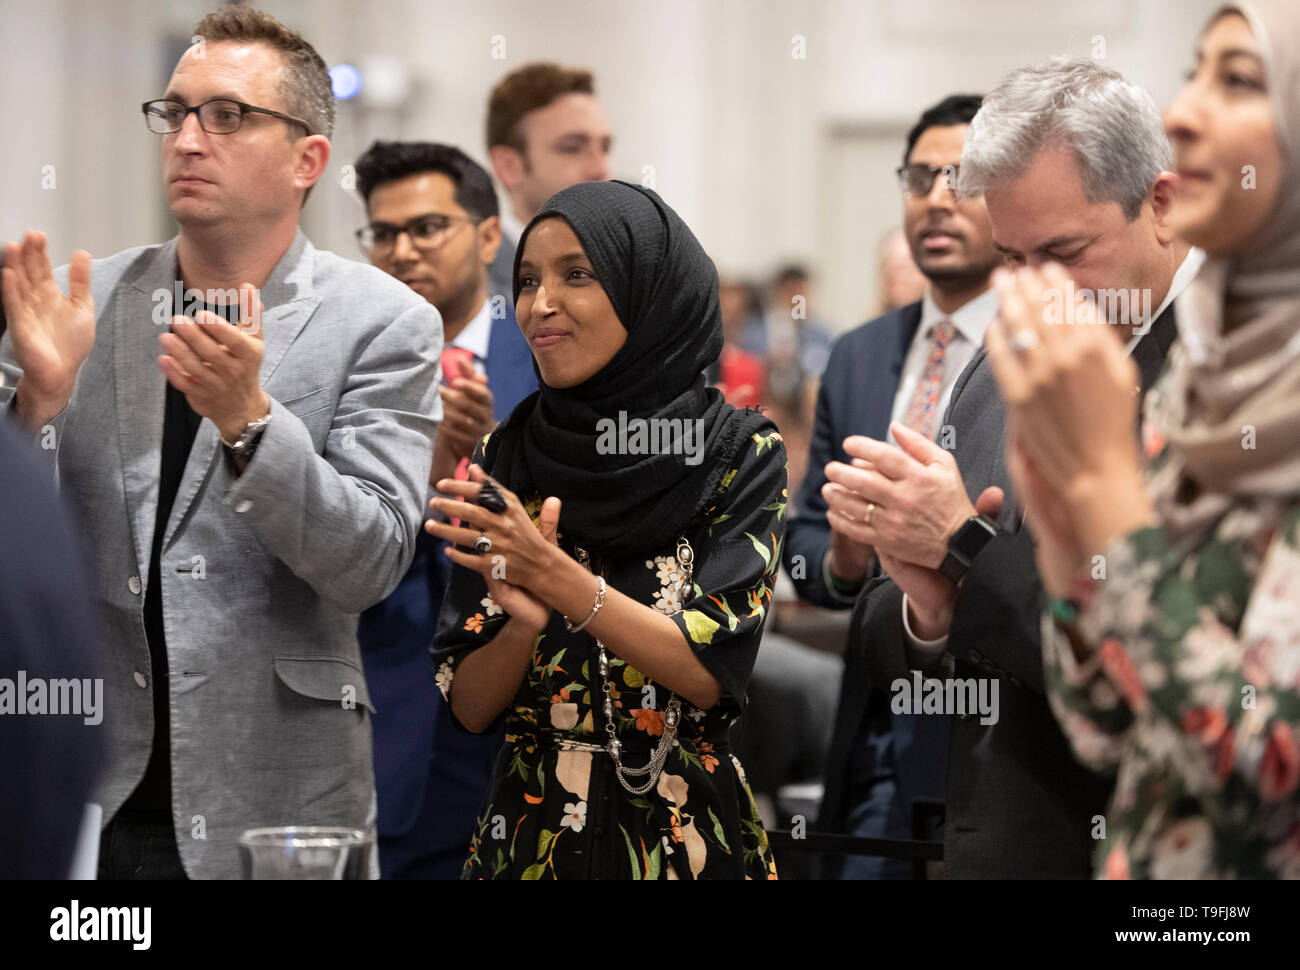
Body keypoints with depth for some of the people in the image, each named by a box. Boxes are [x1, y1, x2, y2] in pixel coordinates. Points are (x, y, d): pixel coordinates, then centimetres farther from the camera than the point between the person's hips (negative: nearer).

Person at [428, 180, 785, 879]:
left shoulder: (742, 452, -7)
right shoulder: (504, 458, -1)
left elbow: (713, 673, -16)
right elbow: (468, 705, -2)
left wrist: (557, 575, -25)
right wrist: (524, 621, -22)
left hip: (691, 838, -2)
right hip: (530, 836, 2)